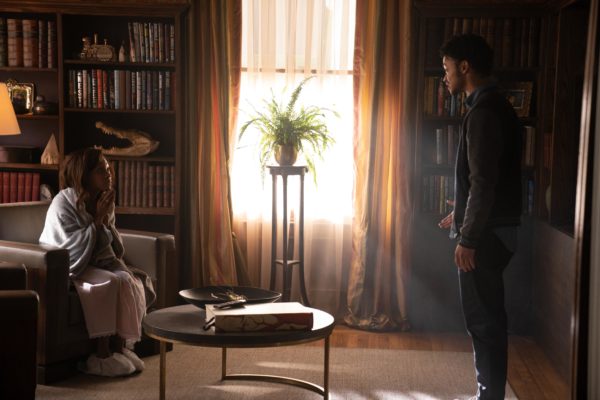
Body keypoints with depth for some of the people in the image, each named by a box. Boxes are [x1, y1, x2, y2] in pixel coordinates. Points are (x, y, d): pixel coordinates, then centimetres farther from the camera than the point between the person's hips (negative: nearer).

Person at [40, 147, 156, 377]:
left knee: (128, 279, -23)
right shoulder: (63, 203, -15)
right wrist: (97, 219, -20)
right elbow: (73, 248, -20)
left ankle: (119, 345, -18)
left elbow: (113, 246, 9)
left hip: (99, 262, 6)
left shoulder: (104, 202, 5)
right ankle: (102, 354, -27)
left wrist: (106, 220, -9)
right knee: (109, 283, -32)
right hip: (69, 268, -6)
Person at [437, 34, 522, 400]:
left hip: (487, 234, -10)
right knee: (487, 318, 15)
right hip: (493, 229, 10)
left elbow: (484, 183, -22)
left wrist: (468, 238, -20)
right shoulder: (495, 106, 14)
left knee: (483, 320, -2)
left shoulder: (483, 111, -18)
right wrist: (462, 217, 31)